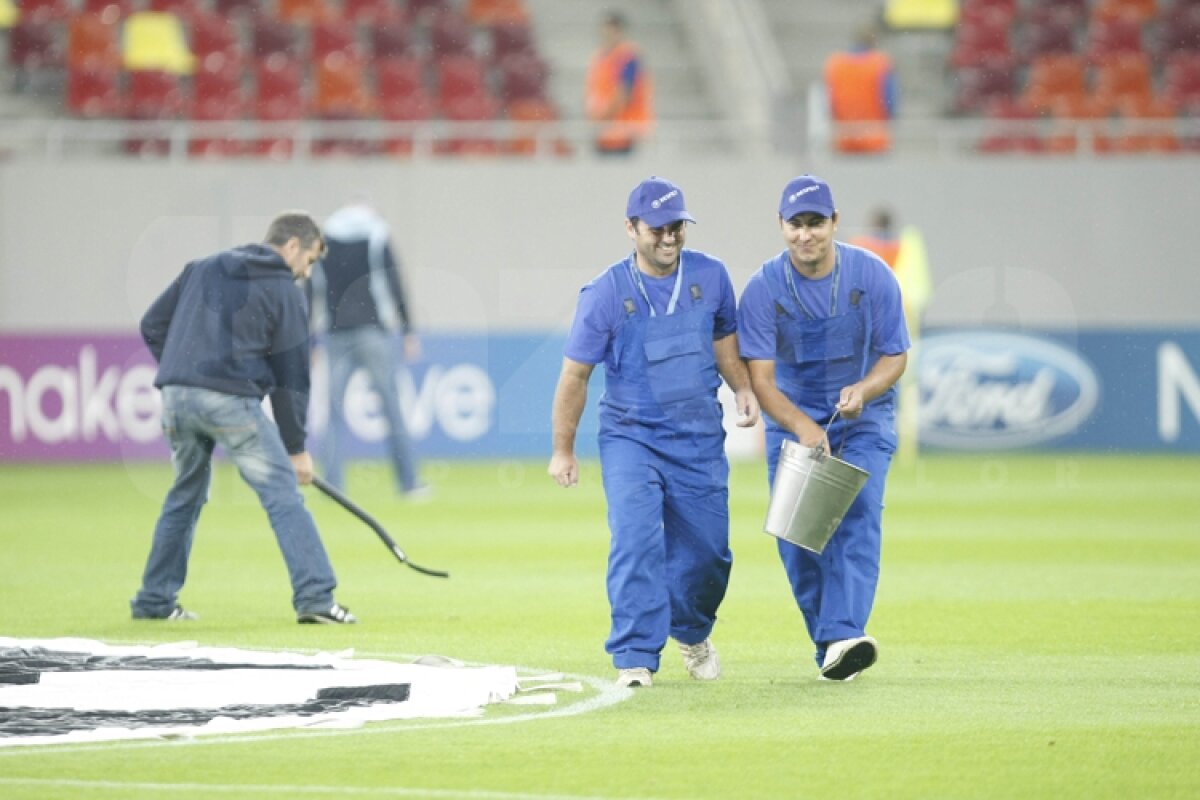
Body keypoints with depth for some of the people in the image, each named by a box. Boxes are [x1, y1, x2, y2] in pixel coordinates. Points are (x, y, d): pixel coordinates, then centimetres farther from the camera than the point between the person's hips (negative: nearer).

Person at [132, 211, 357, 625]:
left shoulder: (201, 269, 20)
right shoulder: (285, 292, 6)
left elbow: (152, 325, 17)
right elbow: (291, 373, 6)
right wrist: (296, 447, 10)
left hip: (177, 399, 6)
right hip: (231, 400, -6)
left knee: (185, 494, 21)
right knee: (283, 494, -4)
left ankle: (154, 599, 25)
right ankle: (315, 597, -14)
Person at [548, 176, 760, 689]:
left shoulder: (710, 276, -2)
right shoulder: (605, 294, -12)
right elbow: (575, 374, -4)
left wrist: (742, 387, -1)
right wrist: (563, 450, 1)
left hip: (700, 439, 3)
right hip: (630, 435, -3)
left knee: (708, 550, 8)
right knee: (635, 538, -20)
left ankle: (691, 632, 38)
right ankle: (635, 657, -18)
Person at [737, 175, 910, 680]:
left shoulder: (873, 277, -12)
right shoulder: (763, 289, -14)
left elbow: (895, 356, -5)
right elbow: (760, 377, -18)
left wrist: (863, 390, -27)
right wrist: (802, 426, -35)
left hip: (864, 418, -1)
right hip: (792, 420, 1)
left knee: (857, 516, -21)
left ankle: (843, 637, -34)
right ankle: (829, 649, 10)